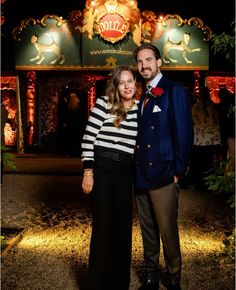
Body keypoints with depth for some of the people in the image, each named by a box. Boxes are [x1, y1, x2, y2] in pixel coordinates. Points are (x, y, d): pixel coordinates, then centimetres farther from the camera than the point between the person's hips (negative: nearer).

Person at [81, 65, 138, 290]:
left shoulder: (140, 109, 9)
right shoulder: (104, 103, -4)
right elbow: (88, 137, -7)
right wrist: (88, 171, -12)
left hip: (125, 172, 5)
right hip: (102, 168, -4)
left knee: (123, 225, 11)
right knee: (103, 225, 2)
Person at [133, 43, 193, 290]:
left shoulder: (174, 91, -6)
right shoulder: (143, 97, 16)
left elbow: (184, 134, -12)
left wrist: (178, 171, -12)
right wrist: (137, 170, 8)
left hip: (163, 177, -7)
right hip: (141, 177, 7)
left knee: (168, 232, 4)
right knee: (148, 232, 16)